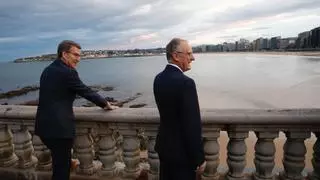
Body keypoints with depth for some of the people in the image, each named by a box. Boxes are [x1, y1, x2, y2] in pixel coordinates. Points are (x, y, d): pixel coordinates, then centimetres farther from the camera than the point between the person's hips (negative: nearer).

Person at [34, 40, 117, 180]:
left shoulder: (47, 70, 11)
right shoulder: (68, 72, -16)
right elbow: (86, 92, -11)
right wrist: (106, 104, 3)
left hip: (44, 125, 9)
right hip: (59, 127, -9)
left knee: (60, 162, 24)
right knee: (62, 165, 8)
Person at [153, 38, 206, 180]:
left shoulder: (158, 78, 0)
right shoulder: (185, 82, -26)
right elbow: (192, 126, -23)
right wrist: (199, 159, -14)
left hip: (164, 145, 8)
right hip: (181, 151, -7)